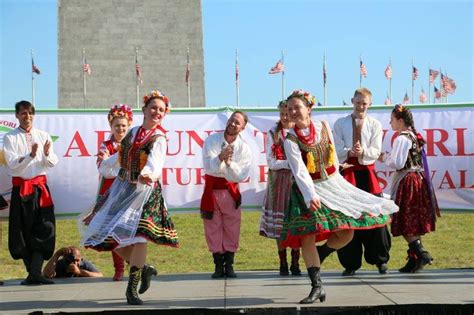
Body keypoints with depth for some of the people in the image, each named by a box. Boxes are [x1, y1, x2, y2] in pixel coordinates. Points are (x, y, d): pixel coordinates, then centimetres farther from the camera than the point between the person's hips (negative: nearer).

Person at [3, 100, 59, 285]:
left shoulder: (43, 136, 8)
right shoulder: (10, 138, 1)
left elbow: (53, 163, 3)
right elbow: (13, 164, -10)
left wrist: (47, 153, -19)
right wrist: (31, 155, -24)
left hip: (40, 186, 2)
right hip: (21, 188, -1)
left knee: (43, 229, -9)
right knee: (23, 231, 3)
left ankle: (35, 273, -12)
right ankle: (33, 273, 14)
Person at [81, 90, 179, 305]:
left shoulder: (159, 138, -8)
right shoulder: (133, 132, 10)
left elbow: (155, 161, -29)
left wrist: (149, 174, -51)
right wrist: (106, 162, 47)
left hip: (145, 190, -6)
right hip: (122, 188, 6)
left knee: (138, 235, -18)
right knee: (110, 234, 3)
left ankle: (132, 287, -8)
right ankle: (143, 269, 20)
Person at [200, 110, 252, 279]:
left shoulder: (244, 148, -7)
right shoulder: (211, 140, -8)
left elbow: (241, 176, -15)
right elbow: (208, 167, -21)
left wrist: (229, 163, -31)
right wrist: (220, 157, -39)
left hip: (231, 189, 0)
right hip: (212, 188, 0)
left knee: (232, 228, 0)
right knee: (213, 228, 1)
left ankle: (229, 265, 7)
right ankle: (218, 265, 7)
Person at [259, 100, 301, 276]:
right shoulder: (273, 134, 5)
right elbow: (271, 162, -2)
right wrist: (291, 163, -14)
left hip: (297, 180, 0)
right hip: (278, 181, 0)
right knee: (279, 224, 0)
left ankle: (295, 264, 7)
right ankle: (283, 264, 8)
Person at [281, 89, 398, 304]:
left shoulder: (323, 126, 1)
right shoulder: (290, 140, -11)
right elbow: (299, 172, -22)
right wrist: (310, 196, -35)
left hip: (332, 184, 4)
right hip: (307, 189, -4)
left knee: (346, 233, -3)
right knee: (307, 236, -14)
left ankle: (317, 257, 23)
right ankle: (317, 286, -7)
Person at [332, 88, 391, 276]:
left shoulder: (375, 125, 11)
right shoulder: (340, 124, 9)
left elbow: (375, 152, 1)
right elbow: (338, 151, 1)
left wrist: (363, 152, -20)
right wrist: (350, 152, -20)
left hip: (367, 173, 0)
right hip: (347, 173, 0)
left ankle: (381, 260, 10)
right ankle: (350, 263, 6)